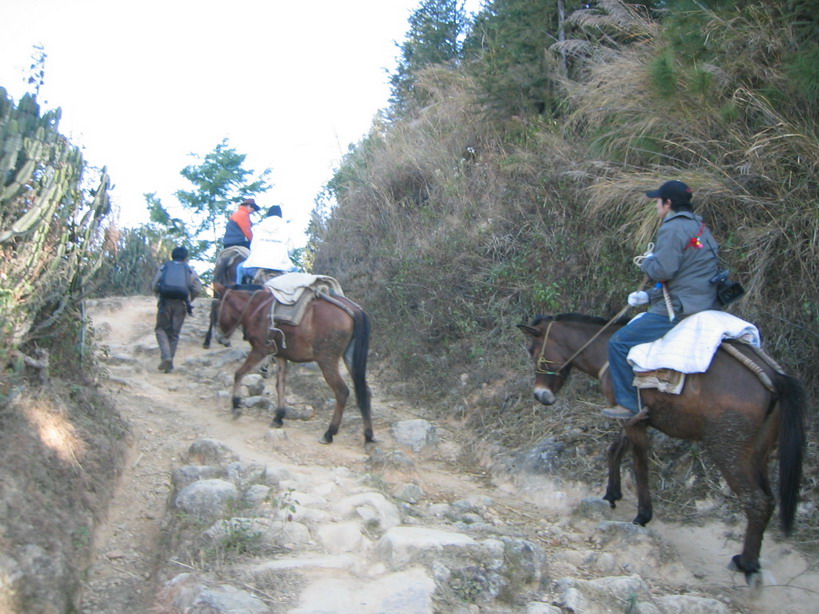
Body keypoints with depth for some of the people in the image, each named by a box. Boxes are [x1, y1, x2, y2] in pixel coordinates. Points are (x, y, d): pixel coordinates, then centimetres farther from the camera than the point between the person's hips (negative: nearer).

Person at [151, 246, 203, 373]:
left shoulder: (164, 267, 12)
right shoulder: (189, 270, 12)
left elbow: (153, 286, 4)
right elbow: (198, 289, 1)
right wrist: (189, 300, 16)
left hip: (165, 302, -1)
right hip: (181, 304, 1)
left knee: (161, 329, 12)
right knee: (174, 333, 9)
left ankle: (166, 356, -11)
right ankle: (169, 364, 11)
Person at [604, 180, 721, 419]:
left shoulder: (673, 228, -14)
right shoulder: (699, 227, 18)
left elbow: (663, 270, -23)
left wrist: (647, 261, 0)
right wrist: (648, 296, 18)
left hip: (680, 311, -11)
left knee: (619, 343, -7)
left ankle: (628, 403, -2)